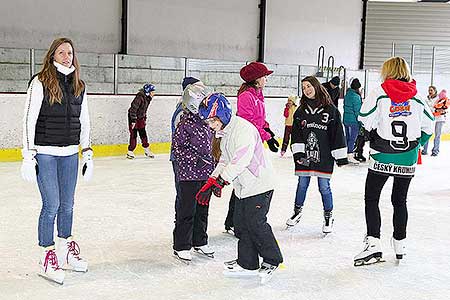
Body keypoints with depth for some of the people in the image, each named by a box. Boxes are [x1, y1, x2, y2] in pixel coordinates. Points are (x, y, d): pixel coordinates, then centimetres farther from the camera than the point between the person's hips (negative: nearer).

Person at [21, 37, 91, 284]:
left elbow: (84, 121, 15)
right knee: (51, 205, -4)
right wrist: (29, 155, -13)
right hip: (45, 153, -5)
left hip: (70, 153, 5)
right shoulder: (40, 82, -7)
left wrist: (87, 152, 12)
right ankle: (47, 258, 10)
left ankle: (65, 253, 27)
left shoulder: (79, 86, 9)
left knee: (67, 205, 12)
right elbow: (29, 119, -9)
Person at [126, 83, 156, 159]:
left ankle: (147, 150, 20)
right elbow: (133, 108, -26)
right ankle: (130, 152, 3)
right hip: (133, 117, -8)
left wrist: (145, 119, 19)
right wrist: (133, 120, -26)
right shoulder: (140, 97, -25)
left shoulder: (147, 98, 4)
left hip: (140, 118, 8)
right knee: (133, 135, -5)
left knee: (143, 134, 11)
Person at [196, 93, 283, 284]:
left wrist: (221, 180, -29)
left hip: (258, 184, -10)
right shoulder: (223, 133, 11)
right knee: (241, 224, 11)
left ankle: (272, 260, 13)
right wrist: (210, 183, 5)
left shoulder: (243, 128, -21)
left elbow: (241, 159, -30)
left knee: (256, 224, -5)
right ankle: (247, 264, 22)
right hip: (242, 187, 10)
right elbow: (224, 161, 14)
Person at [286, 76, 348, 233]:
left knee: (324, 187, 3)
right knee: (302, 184, 11)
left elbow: (338, 133, -2)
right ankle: (298, 211, 30)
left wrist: (341, 155, -3)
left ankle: (328, 216, 19)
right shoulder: (301, 111, 5)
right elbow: (296, 133, 5)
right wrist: (298, 152, -7)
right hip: (304, 156, 3)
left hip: (324, 157, -3)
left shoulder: (331, 110, -3)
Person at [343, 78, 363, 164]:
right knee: (352, 138, -3)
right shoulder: (356, 96, -17)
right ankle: (350, 156, -2)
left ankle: (346, 154, 22)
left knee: (347, 137, 15)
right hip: (353, 121, -8)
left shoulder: (347, 95, 7)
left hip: (346, 120, 8)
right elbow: (357, 110, -16)